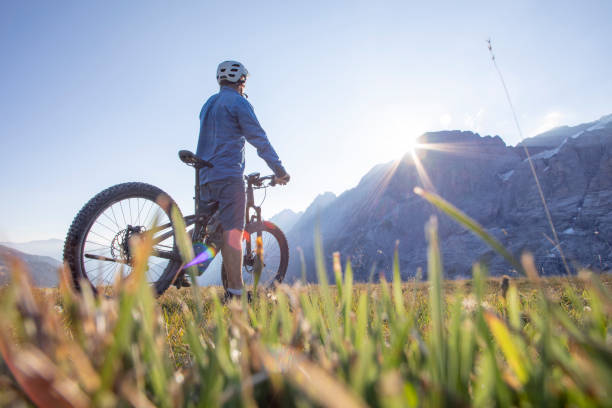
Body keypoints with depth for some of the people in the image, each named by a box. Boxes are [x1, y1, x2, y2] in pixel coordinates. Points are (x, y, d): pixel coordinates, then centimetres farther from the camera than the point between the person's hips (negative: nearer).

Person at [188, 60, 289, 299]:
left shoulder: (208, 104, 25)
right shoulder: (238, 103, -2)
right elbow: (259, 140, -8)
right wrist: (279, 171, -4)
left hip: (205, 176, 8)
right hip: (229, 175, -8)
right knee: (232, 232, -12)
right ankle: (236, 292, -14)